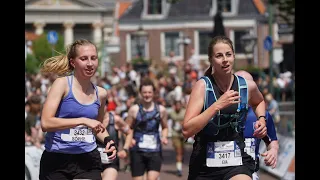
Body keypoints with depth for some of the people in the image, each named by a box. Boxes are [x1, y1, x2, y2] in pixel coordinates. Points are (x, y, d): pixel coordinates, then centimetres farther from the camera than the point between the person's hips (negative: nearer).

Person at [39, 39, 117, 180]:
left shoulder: (100, 93, 8)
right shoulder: (62, 84, -7)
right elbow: (45, 123, -19)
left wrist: (107, 141, 6)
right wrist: (83, 121, -22)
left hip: (88, 160, 3)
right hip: (56, 160, -3)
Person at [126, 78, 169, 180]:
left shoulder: (161, 110, 5)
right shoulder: (134, 110, 0)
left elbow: (165, 127, 19)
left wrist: (164, 137, 0)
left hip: (155, 151, 1)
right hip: (137, 151, 0)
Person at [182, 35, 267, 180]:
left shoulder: (248, 86, 1)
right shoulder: (203, 86, -10)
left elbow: (259, 102, 28)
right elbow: (187, 130, -21)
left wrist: (261, 119, 8)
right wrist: (218, 105, -25)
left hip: (237, 159, 1)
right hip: (204, 162, -1)